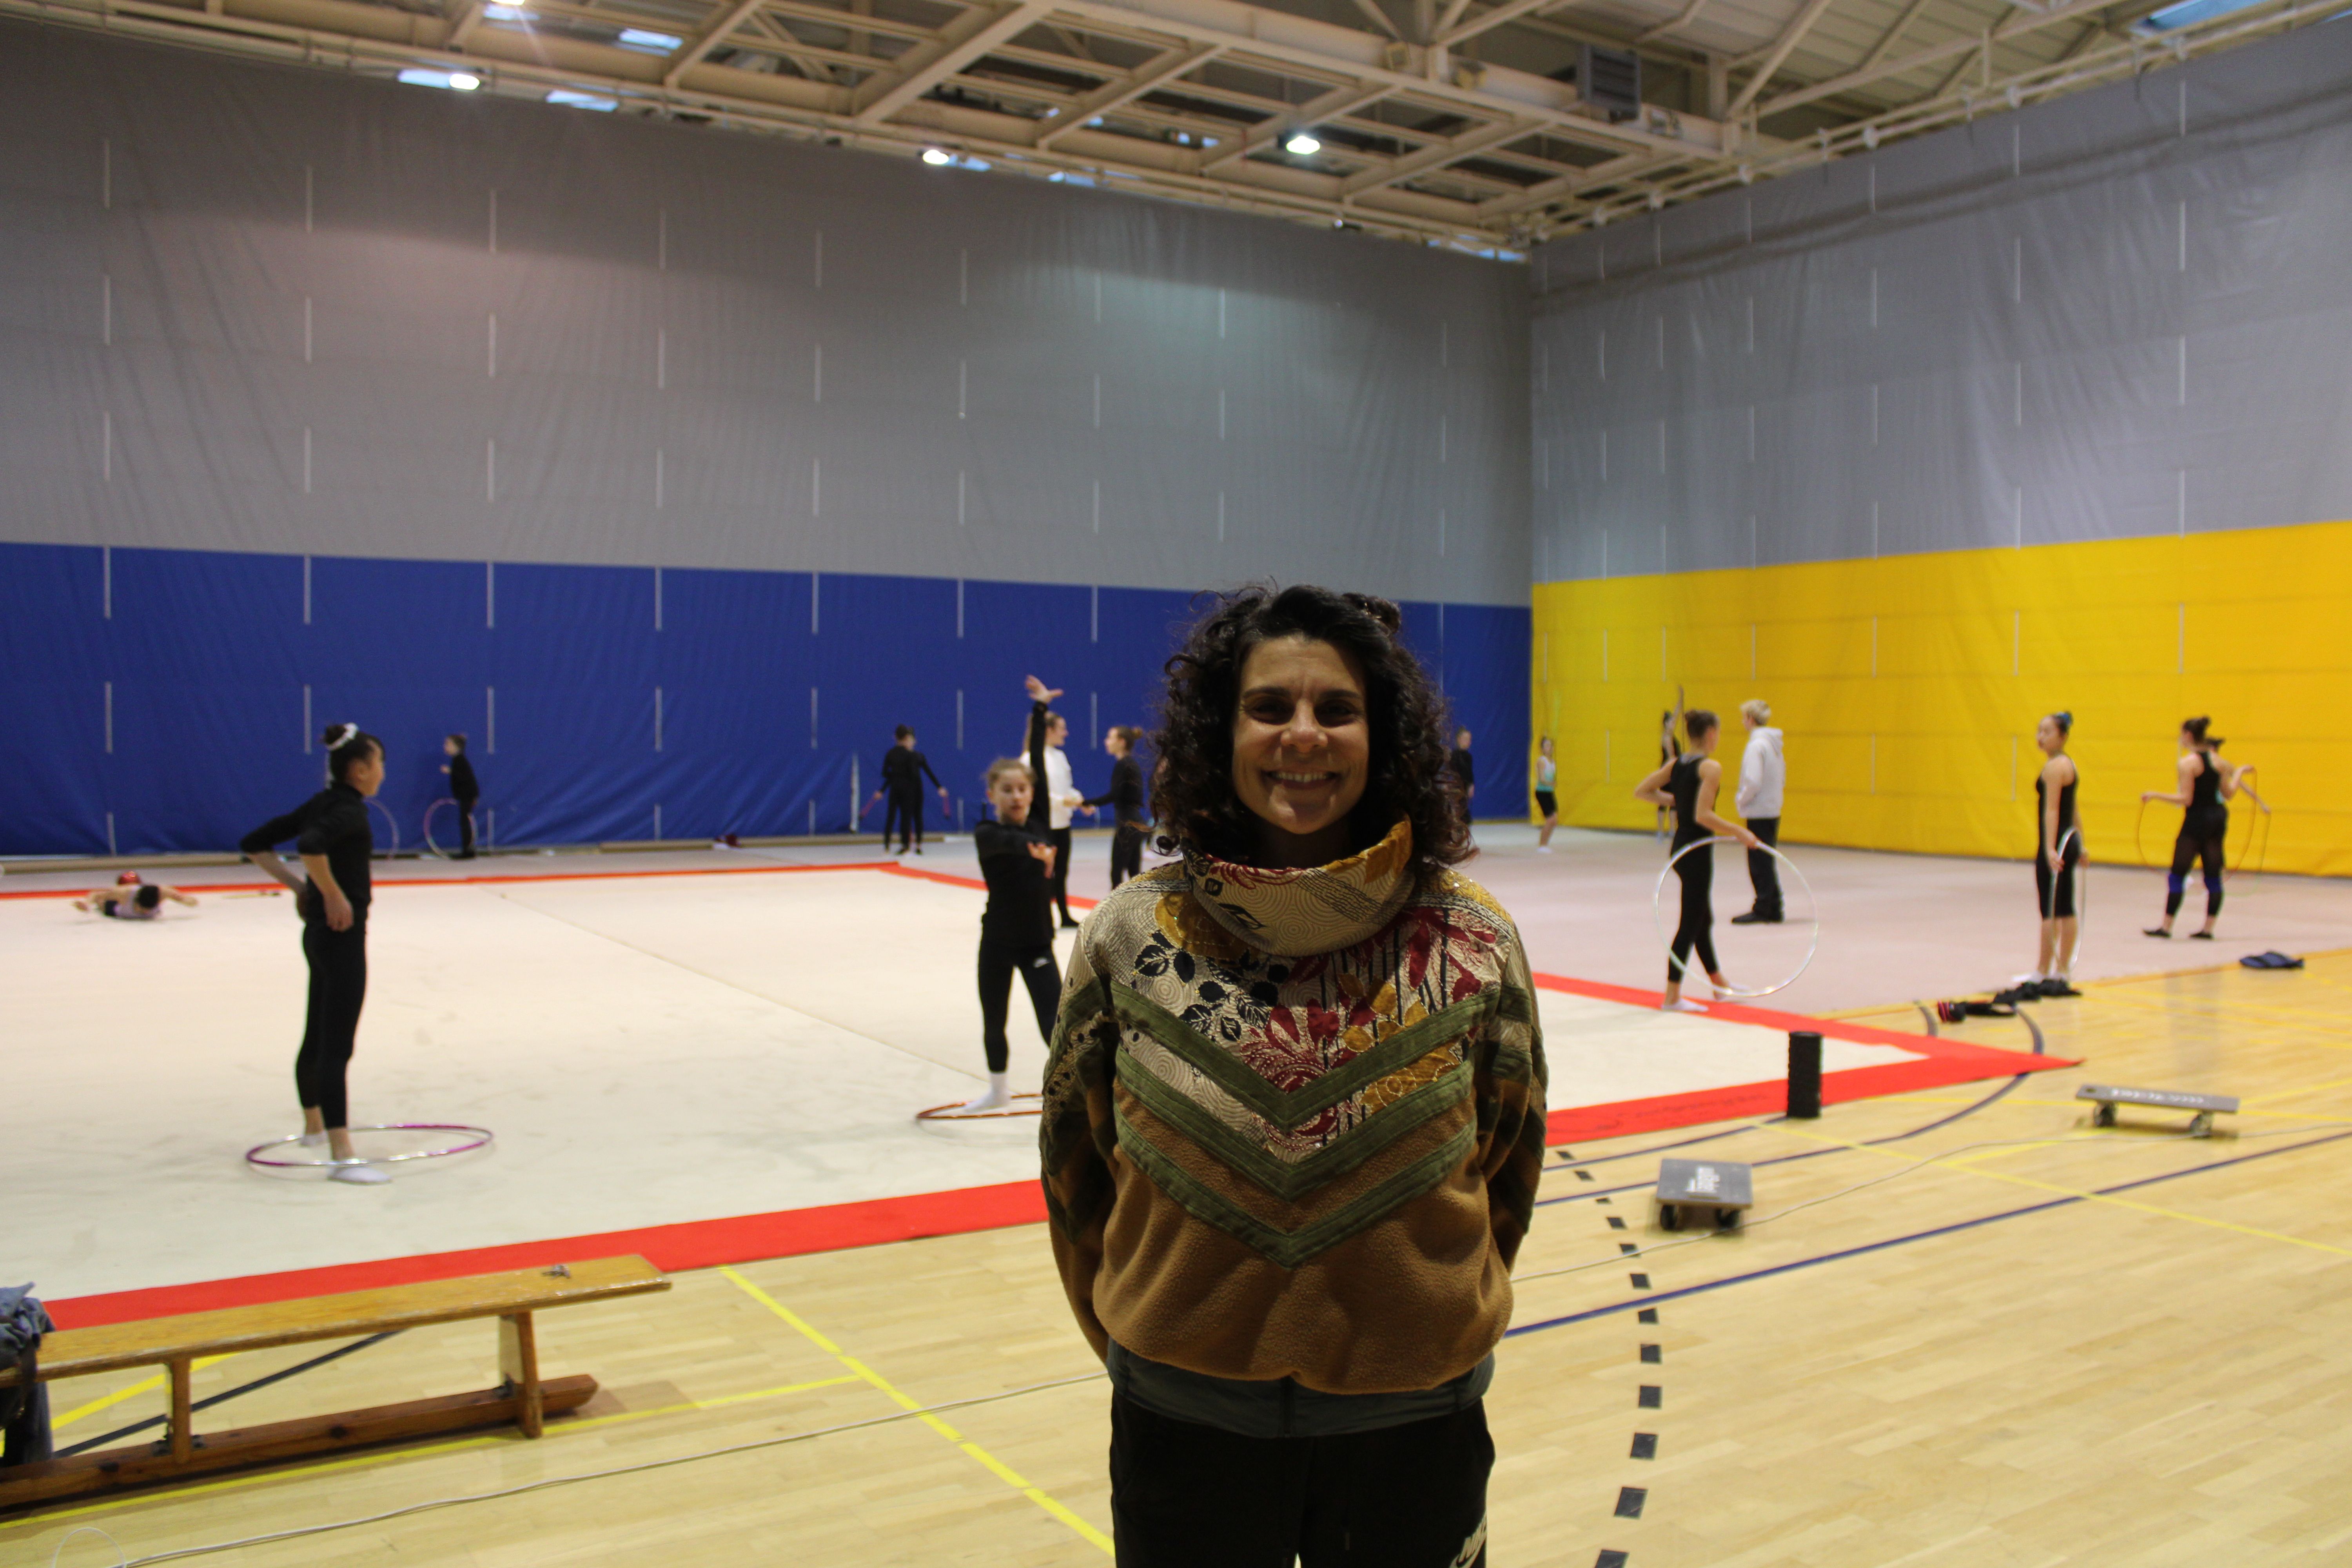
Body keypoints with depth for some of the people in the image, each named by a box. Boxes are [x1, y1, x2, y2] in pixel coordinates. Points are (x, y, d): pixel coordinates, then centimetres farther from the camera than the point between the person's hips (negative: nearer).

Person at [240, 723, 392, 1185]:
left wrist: (298, 886, 10)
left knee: (318, 1034, 24)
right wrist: (335, 896, -24)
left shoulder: (321, 805, 10)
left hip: (321, 933, 10)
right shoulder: (351, 810, -16)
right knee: (336, 1044, -12)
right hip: (343, 934, -10)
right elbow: (311, 845, -36)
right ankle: (343, 1156, -14)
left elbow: (254, 844, 15)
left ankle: (314, 1124, 42)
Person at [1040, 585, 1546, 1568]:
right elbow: (1077, 1163, 4)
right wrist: (1143, 1341, 9)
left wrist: (1443, 1319, 9)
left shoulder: (1472, 941, -7)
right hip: (1183, 1425, 0)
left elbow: (1508, 1163, 6)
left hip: (1414, 1422, 0)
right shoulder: (1130, 938, -7)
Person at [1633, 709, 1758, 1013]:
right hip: (1697, 849, -9)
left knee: (1704, 918, 21)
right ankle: (1672, 997, 1)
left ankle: (1719, 983, 36)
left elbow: (1640, 791, 8)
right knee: (1691, 923, -2)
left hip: (1680, 848, 9)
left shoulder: (1676, 764, 7)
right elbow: (1702, 816, -24)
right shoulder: (1711, 767, -16)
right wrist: (1740, 833, -17)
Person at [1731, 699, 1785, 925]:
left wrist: (1741, 800, -8)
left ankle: (1762, 910, 2)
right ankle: (1774, 910, 19)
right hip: (1773, 809, 9)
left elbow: (1753, 782, -25)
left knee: (1759, 862, -2)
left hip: (1759, 813, -9)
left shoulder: (1757, 745, -17)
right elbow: (1782, 777, 18)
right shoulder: (1774, 743, 11)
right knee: (1767, 862, 14)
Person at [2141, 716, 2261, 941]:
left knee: (2177, 875, 0)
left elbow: (2185, 799, -17)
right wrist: (2239, 773, 25)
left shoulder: (2188, 763, -13)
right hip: (2218, 818, 7)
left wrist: (2154, 795, -10)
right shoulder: (2218, 760, 6)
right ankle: (2208, 928, 8)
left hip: (2197, 821, -7)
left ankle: (2166, 926, 2)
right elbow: (2228, 794, 10)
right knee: (2213, 876, 8)